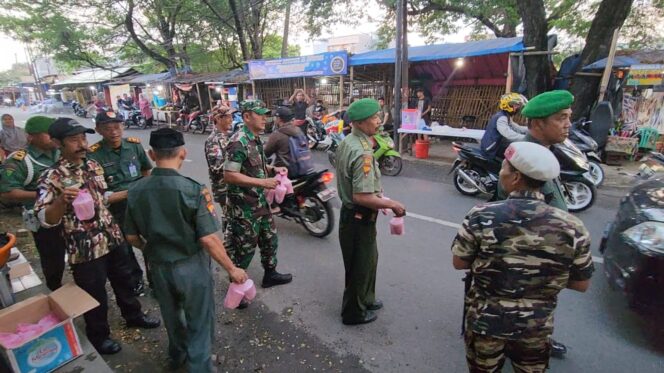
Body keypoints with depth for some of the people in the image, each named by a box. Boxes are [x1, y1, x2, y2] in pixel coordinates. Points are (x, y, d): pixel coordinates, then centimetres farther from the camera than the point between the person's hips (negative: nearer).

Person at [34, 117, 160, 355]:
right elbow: (45, 220, -20)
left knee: (123, 280, 23)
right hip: (85, 248, -6)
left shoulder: (94, 166, 4)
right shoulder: (52, 177, -16)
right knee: (95, 295, 12)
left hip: (112, 238, 6)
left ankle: (133, 315, 46)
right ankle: (98, 336, 35)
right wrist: (62, 200, -37)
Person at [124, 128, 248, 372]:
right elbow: (208, 239, -24)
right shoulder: (193, 189, -24)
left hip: (158, 267, 6)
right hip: (191, 267, -5)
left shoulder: (136, 190, -9)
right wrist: (232, 269, -13)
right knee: (199, 324, 15)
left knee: (172, 317, 30)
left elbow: (132, 236, 1)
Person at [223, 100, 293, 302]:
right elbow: (229, 175, -25)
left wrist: (273, 169, 5)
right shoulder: (239, 142, -21)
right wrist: (262, 182, -25)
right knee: (244, 248, 5)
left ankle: (270, 274, 41)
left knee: (270, 238, 21)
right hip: (243, 207, -9)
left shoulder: (255, 139, 8)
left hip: (260, 202, 9)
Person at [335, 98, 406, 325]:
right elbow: (362, 197, -31)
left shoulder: (347, 142, 4)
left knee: (367, 259, 26)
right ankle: (354, 312, 31)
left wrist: (378, 198, 18)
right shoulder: (362, 153, -28)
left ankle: (365, 299, 46)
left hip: (350, 213, 10)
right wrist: (392, 204, -18)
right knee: (361, 265, 10)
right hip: (359, 219, -10)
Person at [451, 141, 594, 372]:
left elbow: (459, 263, -10)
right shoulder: (572, 227, -15)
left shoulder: (481, 216, -21)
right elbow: (581, 284, -4)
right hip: (536, 326, 2)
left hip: (485, 321, -2)